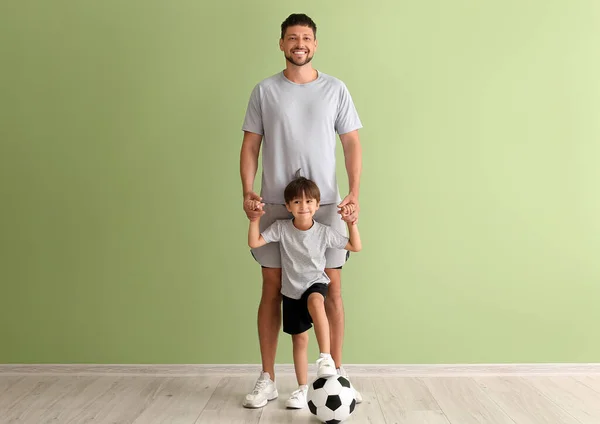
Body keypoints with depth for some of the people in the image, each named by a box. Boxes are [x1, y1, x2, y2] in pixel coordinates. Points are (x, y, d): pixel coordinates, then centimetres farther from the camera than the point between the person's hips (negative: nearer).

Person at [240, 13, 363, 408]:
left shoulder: (336, 89, 4)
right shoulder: (265, 91, 4)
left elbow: (352, 144, 3)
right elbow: (250, 146, 4)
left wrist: (354, 193, -10)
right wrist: (247, 191, -11)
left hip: (325, 205, 0)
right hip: (275, 206, 0)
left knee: (331, 290, 3)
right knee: (272, 290, 5)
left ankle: (337, 374, 17)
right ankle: (267, 379, 17)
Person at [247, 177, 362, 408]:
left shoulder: (324, 232, -11)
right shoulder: (281, 228, -11)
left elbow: (355, 247, -2)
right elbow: (254, 243, -14)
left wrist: (352, 223, -12)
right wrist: (255, 218, -20)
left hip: (316, 284, -2)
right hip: (291, 292, 2)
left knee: (315, 301, -39)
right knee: (299, 339, 8)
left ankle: (326, 356, -33)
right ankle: (302, 388, 23)